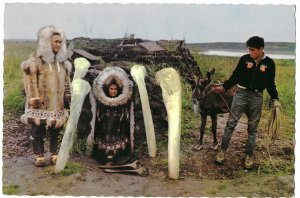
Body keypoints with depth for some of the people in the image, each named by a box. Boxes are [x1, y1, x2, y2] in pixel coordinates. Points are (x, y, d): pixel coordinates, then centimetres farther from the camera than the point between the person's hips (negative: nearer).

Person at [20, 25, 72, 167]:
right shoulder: (36, 59, -7)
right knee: (38, 130, 3)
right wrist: (34, 99, -14)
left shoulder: (62, 60, 12)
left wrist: (67, 95, 15)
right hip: (41, 104, -5)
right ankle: (39, 155, 17)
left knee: (55, 129, 10)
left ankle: (54, 154, 23)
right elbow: (30, 81, -10)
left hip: (57, 103, 5)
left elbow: (66, 80, 19)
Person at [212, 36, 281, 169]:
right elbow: (235, 77, 4)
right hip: (241, 93, -1)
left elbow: (270, 83, 7)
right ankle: (223, 150, 10)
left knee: (252, 128, 9)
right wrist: (223, 87, -6)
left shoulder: (269, 63, 0)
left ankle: (249, 155, 21)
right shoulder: (244, 59, -3)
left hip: (257, 97, 1)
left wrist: (275, 99, -2)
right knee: (231, 123, -2)